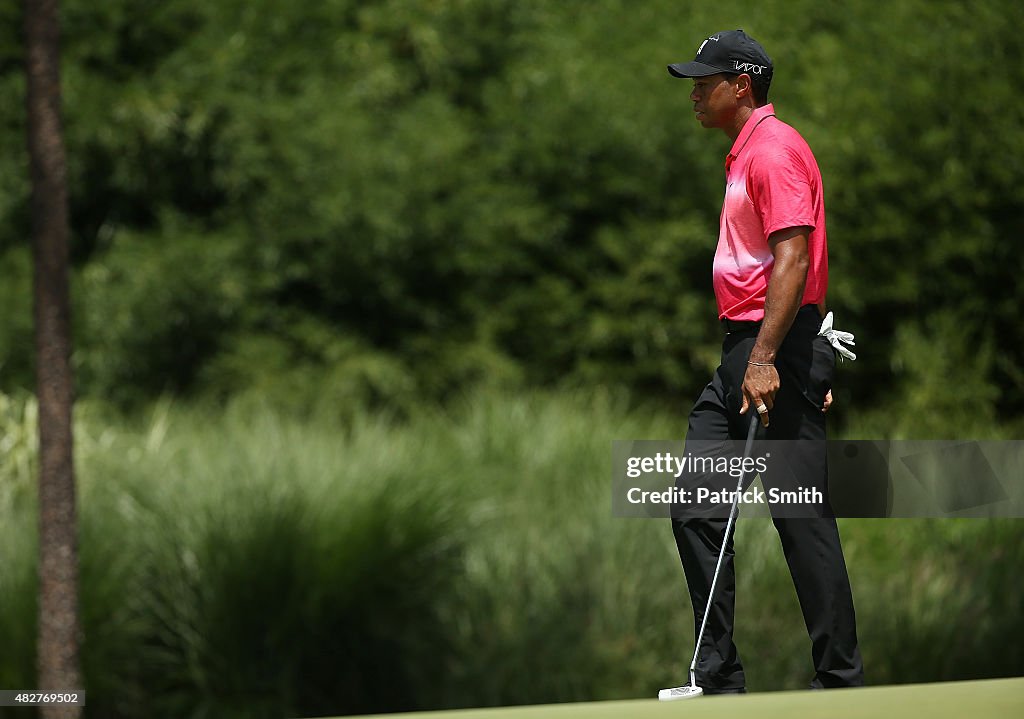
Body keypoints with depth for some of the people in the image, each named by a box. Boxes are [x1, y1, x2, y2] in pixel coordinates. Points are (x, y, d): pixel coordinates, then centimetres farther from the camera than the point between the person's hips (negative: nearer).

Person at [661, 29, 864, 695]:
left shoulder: (775, 148, -12)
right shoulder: (746, 153, 20)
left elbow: (793, 258, -21)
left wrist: (766, 359, -27)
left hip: (779, 353, -10)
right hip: (743, 351, 10)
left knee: (802, 519, -7)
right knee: (697, 509, 5)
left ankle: (841, 682, -2)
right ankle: (719, 678, 8)